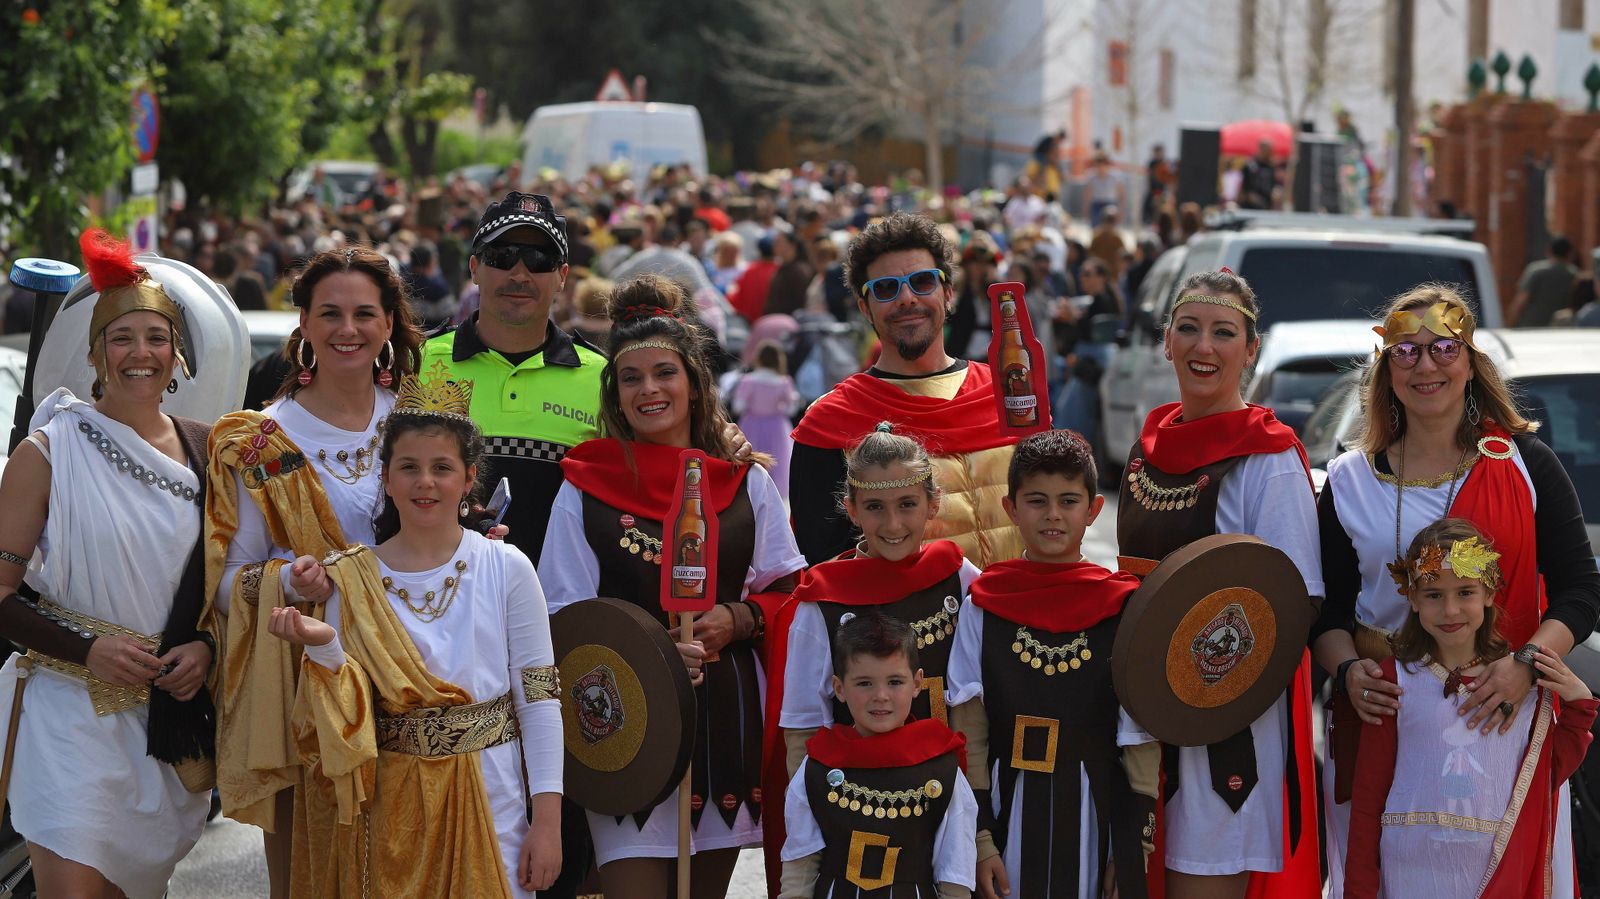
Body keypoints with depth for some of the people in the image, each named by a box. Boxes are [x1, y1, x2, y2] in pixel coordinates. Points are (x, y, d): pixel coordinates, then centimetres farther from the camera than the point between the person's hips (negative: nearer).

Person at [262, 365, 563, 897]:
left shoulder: (506, 568, -3)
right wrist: (324, 647, -20)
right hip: (391, 808, 1)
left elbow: (539, 698, -3)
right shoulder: (351, 579, 1)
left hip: (490, 800, -1)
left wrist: (547, 821, -7)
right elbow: (349, 712, -2)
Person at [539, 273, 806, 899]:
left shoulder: (745, 481, 8)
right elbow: (565, 619, -1)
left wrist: (738, 620, -11)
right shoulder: (585, 490, 1)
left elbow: (790, 589, 10)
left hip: (727, 714, 3)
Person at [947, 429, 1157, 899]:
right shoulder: (982, 609, 1)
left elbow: (1141, 741, 2)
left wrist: (1133, 849, -2)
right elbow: (968, 737, 2)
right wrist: (980, 839, -4)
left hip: (1096, 813, 0)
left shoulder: (1123, 611, 0)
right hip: (1009, 810, 0)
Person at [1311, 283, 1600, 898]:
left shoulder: (1525, 465, 2)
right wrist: (1347, 670, -13)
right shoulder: (1350, 481, 7)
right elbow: (1329, 610, 9)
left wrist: (1528, 664, -19)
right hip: (1382, 711, 1)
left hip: (1504, 715, -1)